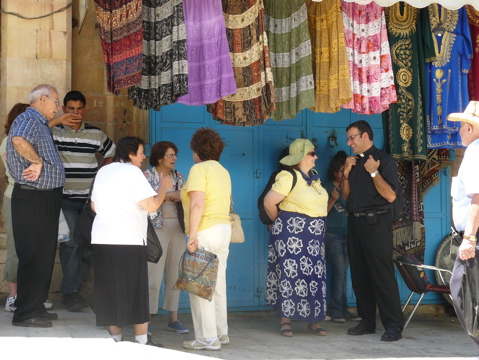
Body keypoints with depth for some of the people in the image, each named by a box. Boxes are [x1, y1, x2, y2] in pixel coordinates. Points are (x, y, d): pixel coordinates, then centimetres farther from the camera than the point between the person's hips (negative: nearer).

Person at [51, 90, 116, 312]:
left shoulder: (96, 134, 8)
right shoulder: (53, 132, -1)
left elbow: (112, 155, 20)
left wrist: (99, 175, 8)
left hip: (90, 198, 3)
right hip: (64, 199, -3)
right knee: (70, 241, -11)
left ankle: (78, 284, 20)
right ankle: (70, 291, -2)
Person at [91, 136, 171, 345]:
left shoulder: (103, 172, 15)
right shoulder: (132, 172, -7)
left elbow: (94, 206, 22)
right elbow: (152, 205, -12)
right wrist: (163, 187, 3)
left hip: (101, 240, 6)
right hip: (129, 241, -6)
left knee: (109, 290, 9)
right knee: (136, 291, 1)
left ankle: (115, 337, 11)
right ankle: (142, 340, 4)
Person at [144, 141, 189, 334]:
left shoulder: (178, 177, 13)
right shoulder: (148, 175, -1)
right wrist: (168, 196, -15)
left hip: (177, 227, 5)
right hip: (156, 227, -5)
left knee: (175, 273, 7)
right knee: (154, 274, -7)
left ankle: (173, 318, 14)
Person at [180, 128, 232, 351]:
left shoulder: (199, 169, -9)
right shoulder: (223, 171, 16)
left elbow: (197, 204, -18)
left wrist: (192, 236, -20)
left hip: (206, 231, -9)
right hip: (224, 228, 9)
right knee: (218, 284, 13)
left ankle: (208, 338, -1)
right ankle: (221, 333, 19)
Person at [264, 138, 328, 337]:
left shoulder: (314, 177, 13)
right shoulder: (288, 177, -12)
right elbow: (269, 202, -14)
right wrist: (280, 222, -1)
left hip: (314, 236, 7)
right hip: (292, 233, -7)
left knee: (315, 276, 6)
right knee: (290, 273, -4)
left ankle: (313, 320, 13)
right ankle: (285, 320, 4)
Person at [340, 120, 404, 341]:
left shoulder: (384, 160, -6)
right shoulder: (354, 162, 16)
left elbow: (390, 195, -15)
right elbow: (346, 195, 16)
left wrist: (373, 172, -19)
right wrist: (346, 173, 2)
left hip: (376, 223, -7)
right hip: (355, 222, 8)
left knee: (382, 275, -10)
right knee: (360, 275, 9)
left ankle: (393, 326, -6)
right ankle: (367, 322, 16)